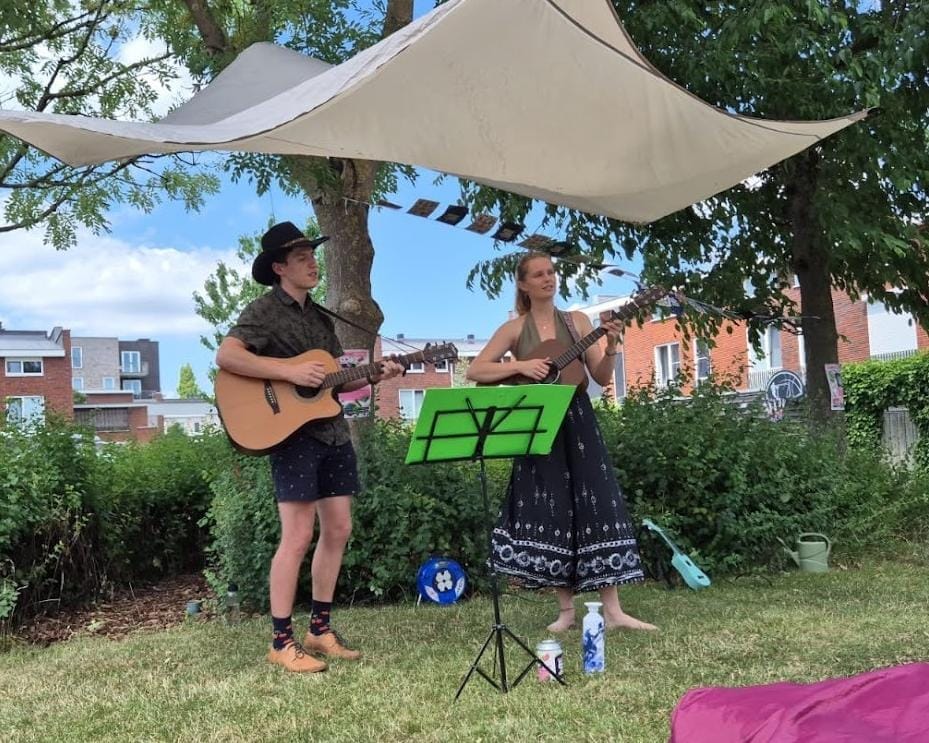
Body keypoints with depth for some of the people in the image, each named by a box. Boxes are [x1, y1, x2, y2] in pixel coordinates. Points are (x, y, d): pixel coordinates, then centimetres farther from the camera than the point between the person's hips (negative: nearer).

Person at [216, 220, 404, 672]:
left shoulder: (319, 317, 18)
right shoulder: (265, 311, -6)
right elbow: (226, 356, -22)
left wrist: (375, 375, 3)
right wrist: (290, 372, -25)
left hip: (332, 432, 8)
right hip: (292, 433, -8)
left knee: (338, 530, 9)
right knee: (298, 536, -9)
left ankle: (320, 629, 20)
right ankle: (282, 641, 2)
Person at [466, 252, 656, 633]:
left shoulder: (577, 320, 8)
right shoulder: (513, 328, 4)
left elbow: (602, 377, 5)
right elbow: (475, 371, -4)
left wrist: (610, 347, -13)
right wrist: (520, 366, -15)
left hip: (576, 421, 1)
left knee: (598, 504, -5)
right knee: (551, 513, 1)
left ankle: (612, 610, -2)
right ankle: (567, 609, 11)